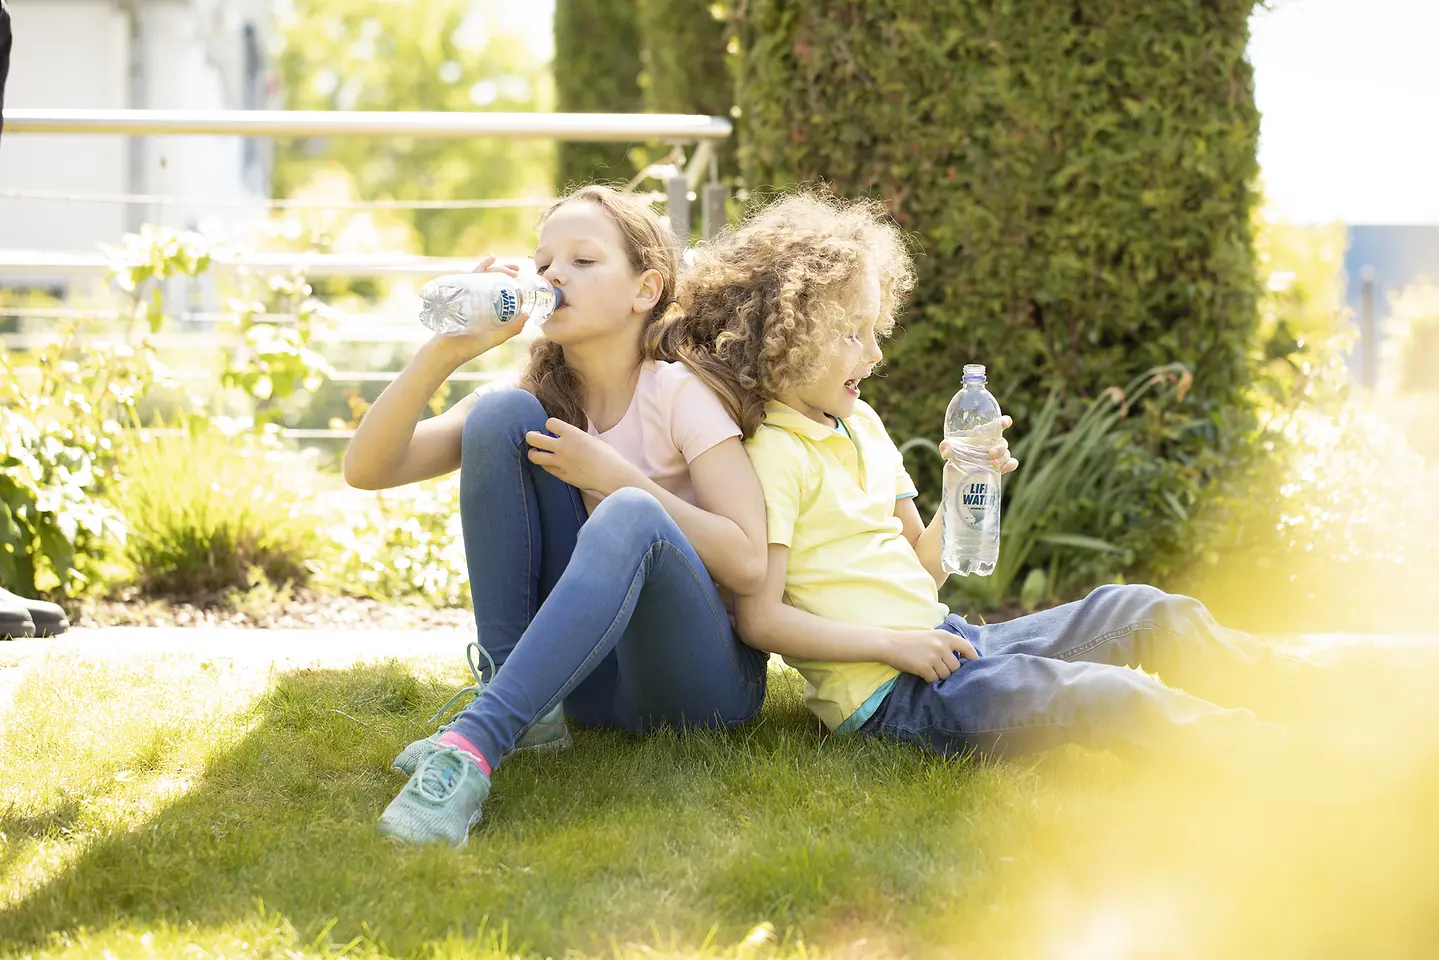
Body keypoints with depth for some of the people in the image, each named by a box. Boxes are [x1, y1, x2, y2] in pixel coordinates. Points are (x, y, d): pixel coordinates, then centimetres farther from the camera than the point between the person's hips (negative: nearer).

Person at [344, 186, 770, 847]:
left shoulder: (680, 395, -6)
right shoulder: (540, 405, 6)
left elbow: (748, 562, -16)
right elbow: (367, 469, -5)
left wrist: (615, 476, -16)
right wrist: (446, 351, -18)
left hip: (706, 681, -4)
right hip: (589, 681, 4)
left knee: (629, 518, -36)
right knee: (502, 415, -10)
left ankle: (472, 745, -46)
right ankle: (520, 705, -13)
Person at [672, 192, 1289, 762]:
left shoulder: (863, 427, 16)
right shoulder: (772, 455, -11)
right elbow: (759, 619, -17)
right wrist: (893, 644, -19)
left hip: (951, 640, 9)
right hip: (888, 693, -9)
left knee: (1131, 613, 1)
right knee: (1074, 692, -26)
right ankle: (1241, 743, -33)